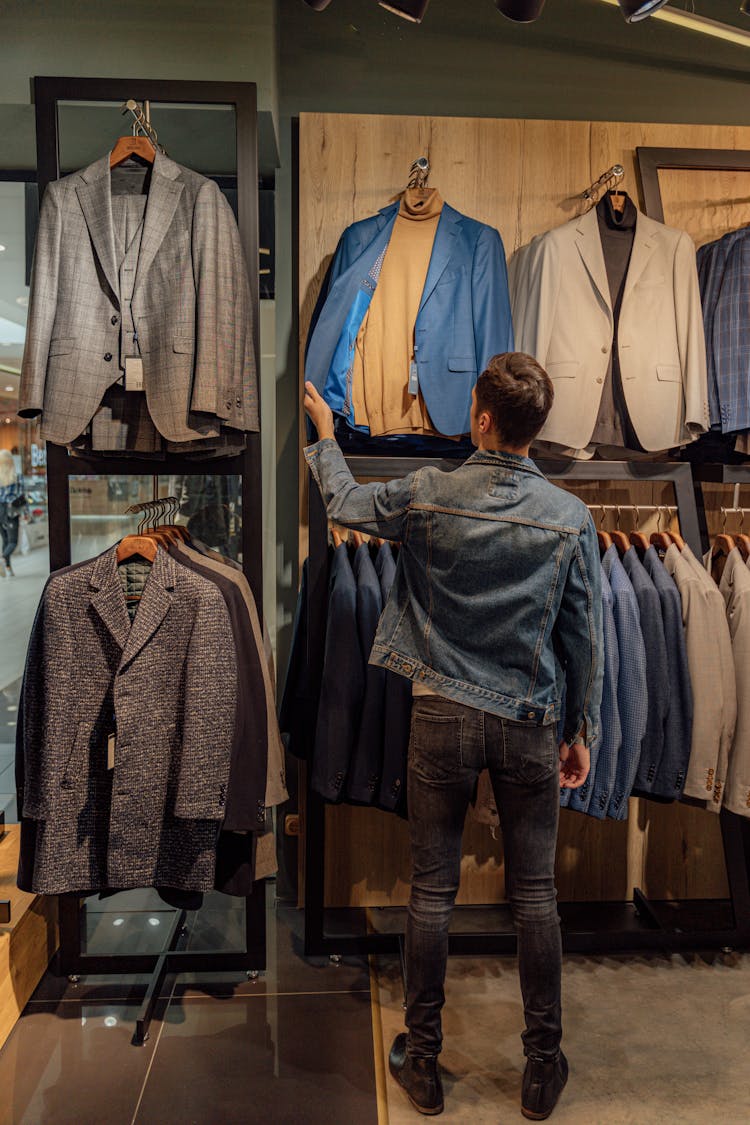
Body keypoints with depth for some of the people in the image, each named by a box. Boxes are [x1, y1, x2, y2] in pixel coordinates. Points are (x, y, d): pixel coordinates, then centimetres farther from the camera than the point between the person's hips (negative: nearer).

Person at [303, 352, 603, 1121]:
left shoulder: (427, 497, -10)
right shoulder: (571, 518, -7)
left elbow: (343, 503, 9)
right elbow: (584, 638, -1)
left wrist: (325, 432, 27)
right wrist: (583, 731, 10)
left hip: (443, 717, -1)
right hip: (529, 725, 1)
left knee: (432, 893, 11)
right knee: (534, 895, 13)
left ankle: (423, 1063, 27)